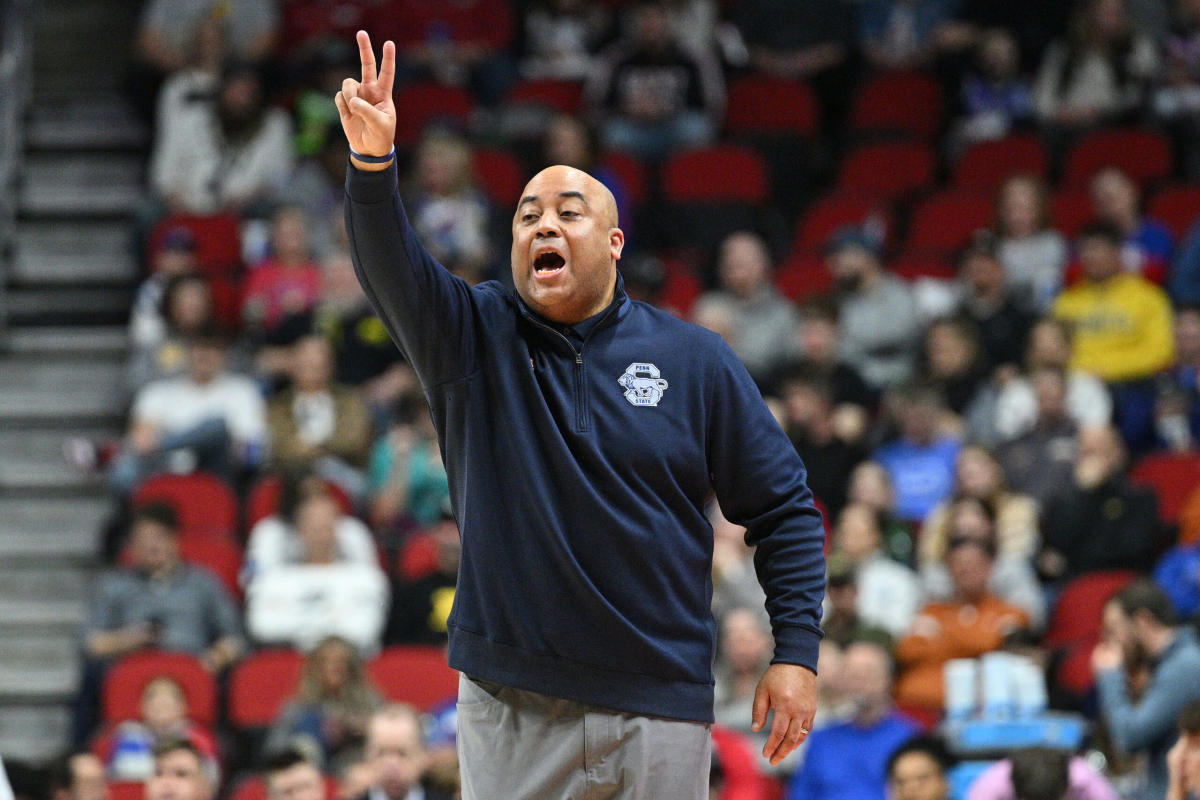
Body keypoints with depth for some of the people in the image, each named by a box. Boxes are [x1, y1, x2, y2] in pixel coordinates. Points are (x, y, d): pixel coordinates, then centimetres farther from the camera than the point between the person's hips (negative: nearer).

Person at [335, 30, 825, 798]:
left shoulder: (694, 360, 3)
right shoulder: (475, 338, 4)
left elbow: (784, 509, 5)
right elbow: (390, 268, -15)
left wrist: (797, 651, -4)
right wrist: (373, 162, -34)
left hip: (663, 702, 0)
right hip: (511, 699, 0)